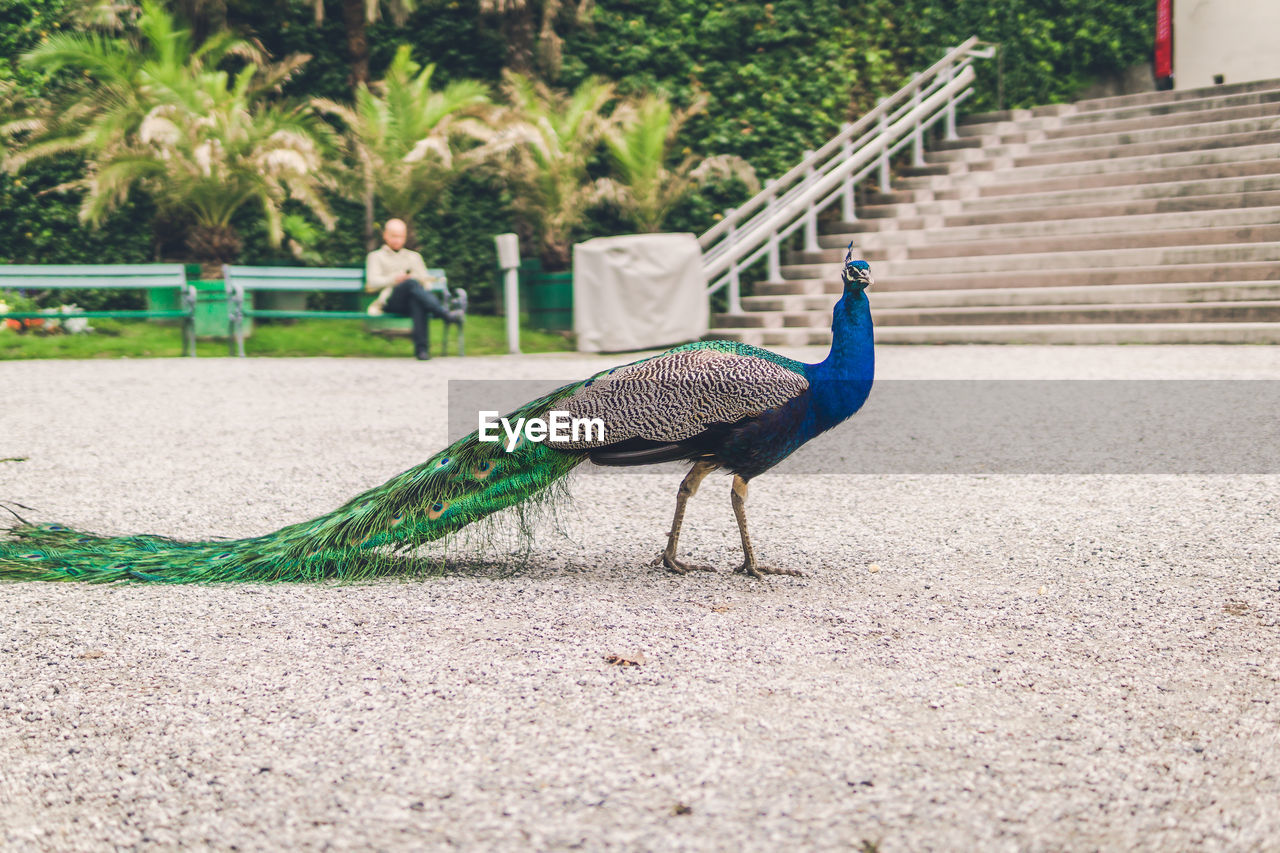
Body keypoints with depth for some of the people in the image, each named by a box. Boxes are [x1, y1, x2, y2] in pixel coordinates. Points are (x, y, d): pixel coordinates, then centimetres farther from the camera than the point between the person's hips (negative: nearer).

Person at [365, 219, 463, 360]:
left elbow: (425, 280, 21)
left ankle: (421, 347, -52)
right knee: (411, 283, -36)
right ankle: (445, 314, -54)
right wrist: (394, 279, -8)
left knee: (416, 300, -39)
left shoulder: (414, 256, 35)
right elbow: (372, 283, 8)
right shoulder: (376, 257, 26)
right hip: (390, 301, -2)